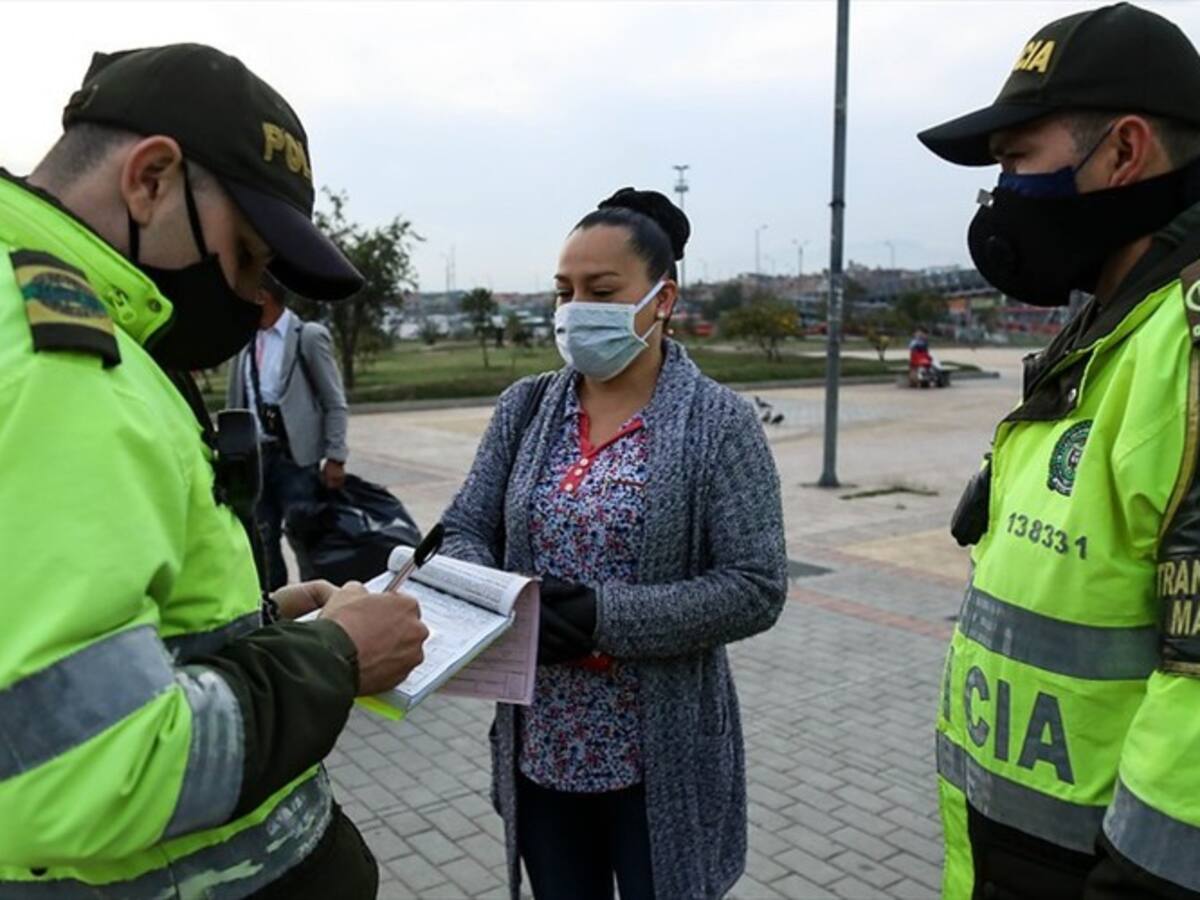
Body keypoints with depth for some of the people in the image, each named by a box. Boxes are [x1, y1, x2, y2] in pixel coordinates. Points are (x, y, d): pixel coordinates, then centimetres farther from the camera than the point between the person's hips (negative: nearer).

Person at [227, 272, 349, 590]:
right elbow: (234, 404, 15)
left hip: (295, 457, -6)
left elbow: (335, 403, -7)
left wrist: (335, 458, -12)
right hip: (252, 456, 6)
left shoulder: (308, 336, -7)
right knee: (261, 541, 13)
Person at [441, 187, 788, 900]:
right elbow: (463, 530, 2)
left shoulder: (720, 422, -10)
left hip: (661, 758, -3)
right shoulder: (525, 408, 2)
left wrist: (608, 616, -25)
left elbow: (756, 587, -15)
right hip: (540, 747, 4)